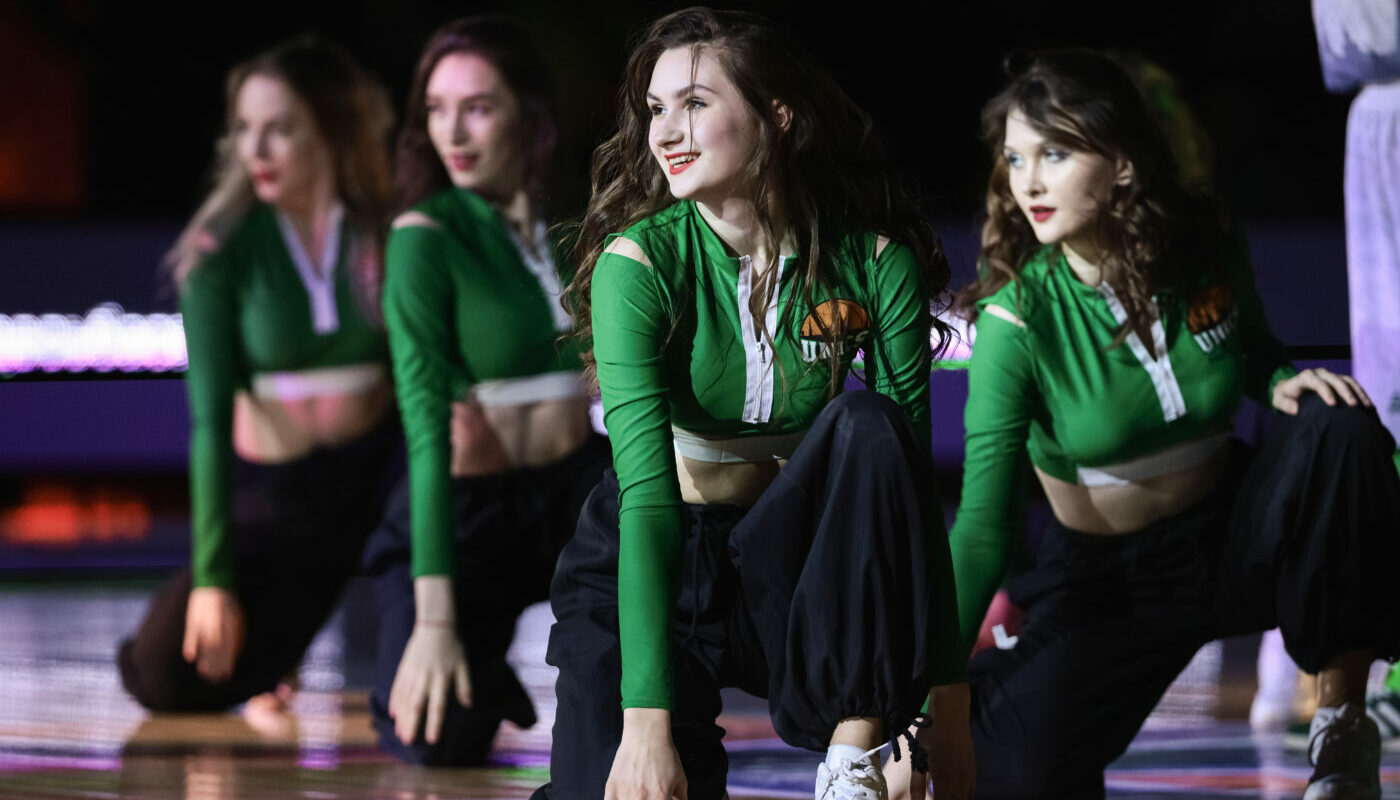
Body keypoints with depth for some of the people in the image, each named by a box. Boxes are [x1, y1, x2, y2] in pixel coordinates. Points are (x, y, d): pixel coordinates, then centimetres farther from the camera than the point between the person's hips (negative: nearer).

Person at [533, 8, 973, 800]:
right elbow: (647, 490, -25)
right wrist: (647, 718, -34)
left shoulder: (873, 260, -12)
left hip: (791, 568, 1)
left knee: (866, 423, -28)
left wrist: (947, 695, -20)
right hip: (653, 562, -1)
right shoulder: (639, 261, -17)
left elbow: (913, 477, -12)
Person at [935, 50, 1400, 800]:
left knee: (1339, 433, -29)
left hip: (1235, 539, 2)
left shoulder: (1210, 250, -12)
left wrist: (1283, 382, -16)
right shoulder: (1017, 317, -20)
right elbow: (982, 522, -23)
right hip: (1106, 581, -2)